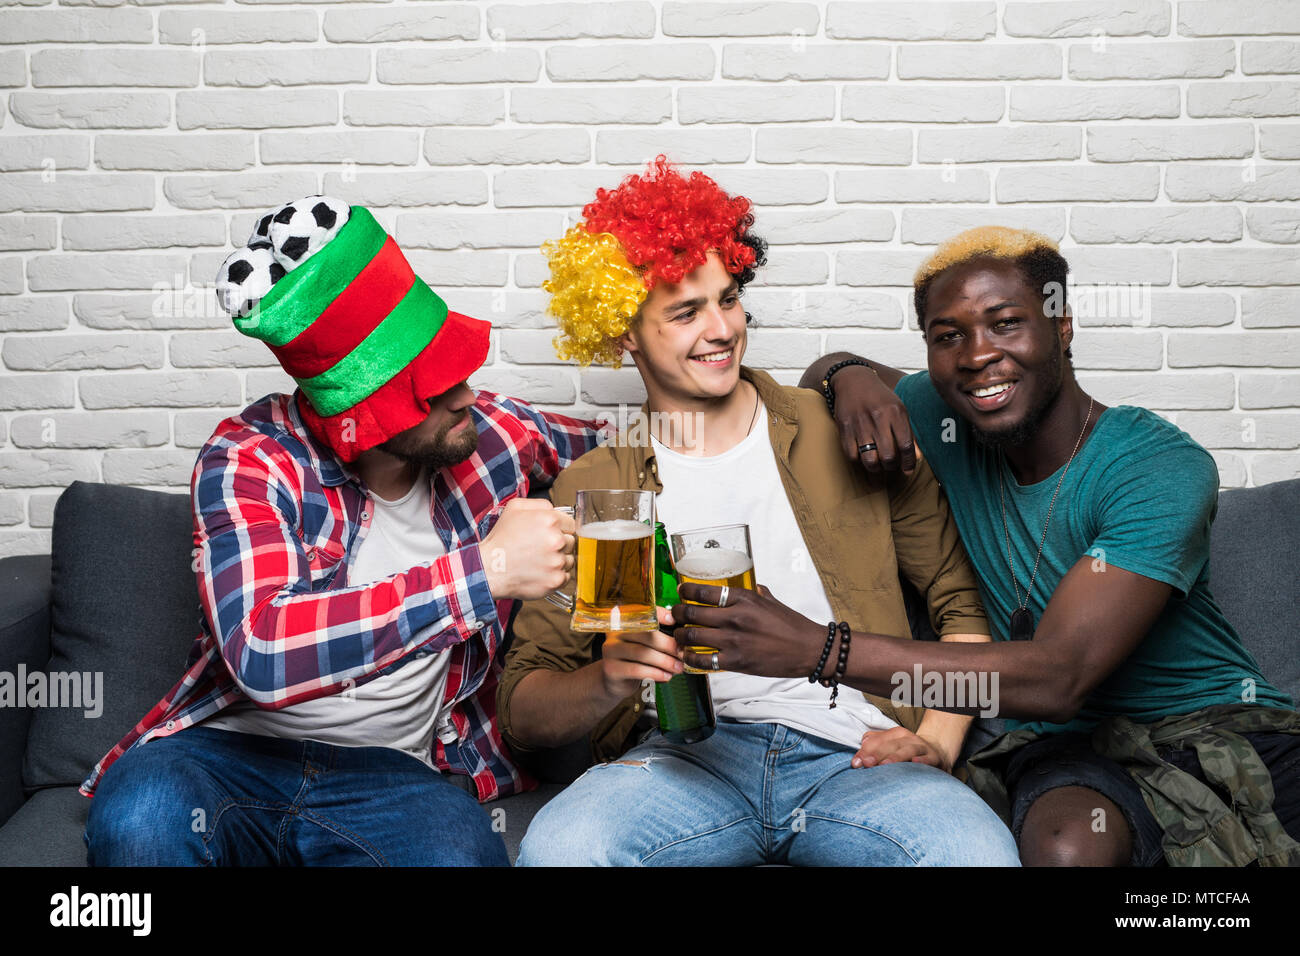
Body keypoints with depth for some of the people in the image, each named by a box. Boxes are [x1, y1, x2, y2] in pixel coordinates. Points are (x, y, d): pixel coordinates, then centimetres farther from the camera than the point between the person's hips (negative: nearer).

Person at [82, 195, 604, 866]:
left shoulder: (494, 434, -1)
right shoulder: (248, 461, -12)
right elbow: (261, 652, -30)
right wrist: (486, 568, -31)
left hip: (394, 771, 2)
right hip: (231, 751, -1)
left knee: (462, 853, -33)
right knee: (139, 821, -35)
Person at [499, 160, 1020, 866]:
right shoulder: (592, 488, 9)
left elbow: (964, 598, 14)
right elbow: (523, 714, 6)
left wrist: (937, 742, -1)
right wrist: (607, 681, -17)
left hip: (851, 755, 0)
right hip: (684, 754, 1)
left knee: (980, 852, -32)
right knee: (557, 848, -31)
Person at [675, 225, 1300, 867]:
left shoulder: (1163, 470, -17)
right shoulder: (949, 421, 0)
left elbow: (1059, 677, -28)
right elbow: (825, 371, 21)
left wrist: (814, 650, -34)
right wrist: (850, 379, -7)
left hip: (1217, 724, -1)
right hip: (1056, 741, 2)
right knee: (1066, 841, -33)